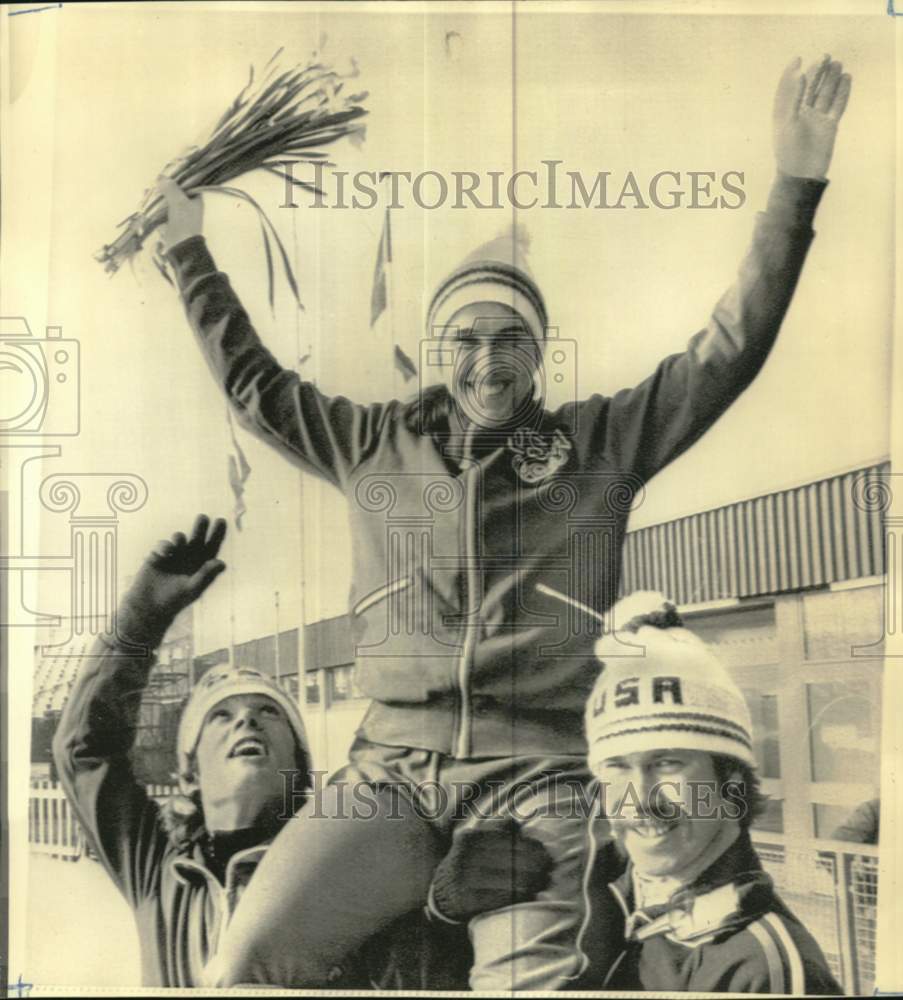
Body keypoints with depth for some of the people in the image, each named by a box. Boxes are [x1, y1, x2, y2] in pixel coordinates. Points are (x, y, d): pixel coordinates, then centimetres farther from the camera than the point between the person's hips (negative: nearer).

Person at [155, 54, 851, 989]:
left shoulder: (601, 441, 12)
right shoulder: (376, 445, 17)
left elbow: (727, 351, 10)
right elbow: (252, 383, 26)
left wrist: (794, 185, 6)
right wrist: (189, 248, 28)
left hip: (540, 779, -1)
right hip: (392, 768, 2)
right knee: (245, 966, -16)